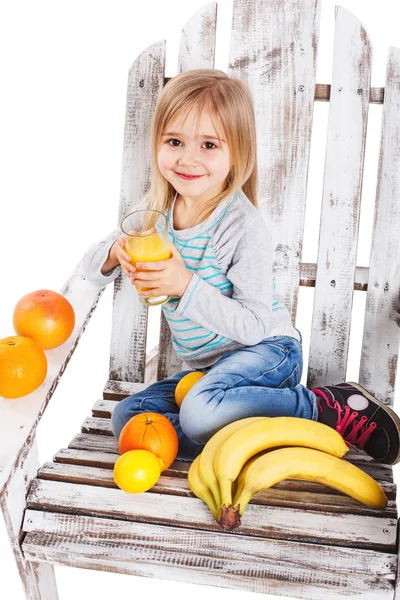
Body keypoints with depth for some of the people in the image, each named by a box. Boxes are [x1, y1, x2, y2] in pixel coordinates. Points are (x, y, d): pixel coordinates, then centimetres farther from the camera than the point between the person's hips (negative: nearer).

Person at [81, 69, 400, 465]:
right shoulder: (155, 208, -2)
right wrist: (115, 254, -20)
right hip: (204, 366, 8)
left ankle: (332, 408, -15)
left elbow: (254, 325, -22)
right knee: (127, 418, -8)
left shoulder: (244, 226, -21)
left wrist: (187, 285, -32)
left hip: (266, 352, -7)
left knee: (201, 413, -35)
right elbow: (92, 266, 4)